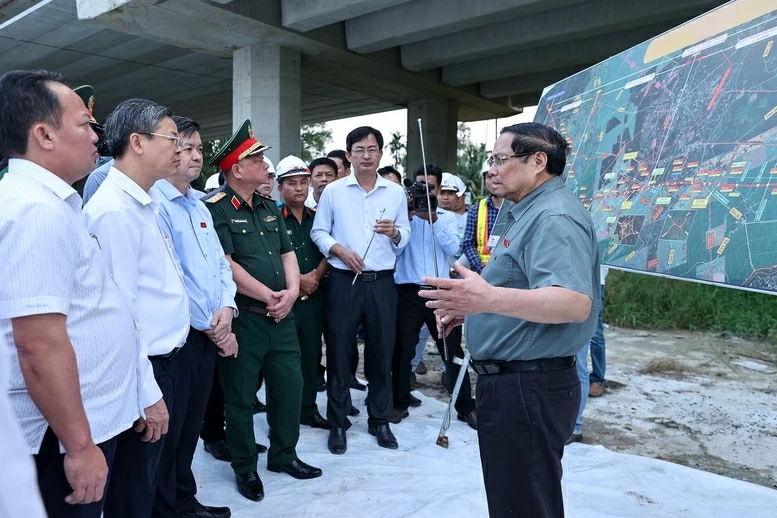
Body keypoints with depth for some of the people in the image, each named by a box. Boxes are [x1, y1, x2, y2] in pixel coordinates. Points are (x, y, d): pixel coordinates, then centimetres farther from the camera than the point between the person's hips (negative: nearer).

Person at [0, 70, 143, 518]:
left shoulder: (43, 200, 10)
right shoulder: (39, 210, -22)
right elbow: (40, 346, -27)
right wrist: (80, 445, -21)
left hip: (88, 420, 9)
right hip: (67, 433, -9)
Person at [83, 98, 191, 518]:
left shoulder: (144, 204, 9)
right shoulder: (115, 210, -21)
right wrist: (147, 393, -20)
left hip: (166, 359, 9)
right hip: (144, 371, -9)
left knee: (152, 476, 24)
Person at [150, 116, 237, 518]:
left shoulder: (200, 206, 14)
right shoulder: (155, 204, -13)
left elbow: (221, 263, 13)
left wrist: (226, 308, -5)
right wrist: (210, 326, -12)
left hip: (208, 334, 8)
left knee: (192, 424, 19)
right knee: (168, 428, 6)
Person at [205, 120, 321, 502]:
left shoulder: (269, 207, 13)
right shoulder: (216, 208, -11)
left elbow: (287, 253, 13)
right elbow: (226, 266, -18)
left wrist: (292, 291, -5)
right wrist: (269, 296, -14)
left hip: (282, 315, 7)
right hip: (243, 317, -7)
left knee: (290, 384, 14)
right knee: (240, 395, 7)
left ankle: (284, 455, 33)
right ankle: (244, 467, 25)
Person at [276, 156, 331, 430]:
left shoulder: (317, 218, 11)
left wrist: (316, 275, -6)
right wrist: (298, 280, -11)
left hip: (314, 296, 5)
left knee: (311, 353, 11)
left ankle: (308, 408, 24)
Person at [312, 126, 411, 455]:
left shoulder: (396, 192, 7)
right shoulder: (333, 191, 3)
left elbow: (405, 237, 6)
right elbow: (318, 232, 2)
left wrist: (394, 232, -15)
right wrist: (340, 249, -14)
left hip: (382, 282, 2)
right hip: (343, 281, -1)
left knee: (382, 351, 9)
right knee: (339, 352, 5)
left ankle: (380, 420, 25)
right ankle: (338, 423, 20)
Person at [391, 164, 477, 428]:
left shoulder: (448, 217, 9)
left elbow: (452, 247, -8)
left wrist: (433, 220, -18)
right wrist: (407, 217, -18)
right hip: (408, 292, -1)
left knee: (453, 351, 7)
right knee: (403, 351, 6)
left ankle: (465, 406, 19)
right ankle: (400, 404, 22)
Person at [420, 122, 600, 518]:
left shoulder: (554, 217, -19)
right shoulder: (527, 213, 15)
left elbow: (575, 303, -33)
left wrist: (489, 299, -45)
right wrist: (470, 306, 12)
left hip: (529, 387, -11)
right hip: (510, 381, 11)